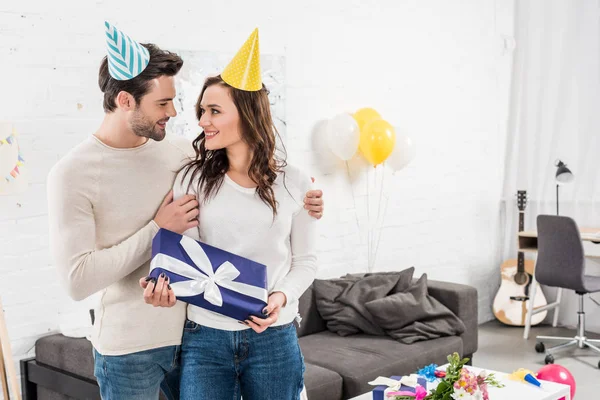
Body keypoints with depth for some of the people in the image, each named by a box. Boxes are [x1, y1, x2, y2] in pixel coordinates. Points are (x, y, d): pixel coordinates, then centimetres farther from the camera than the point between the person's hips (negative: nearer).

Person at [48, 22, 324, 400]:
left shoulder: (181, 151, 2)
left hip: (193, 333, 5)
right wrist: (159, 229, -18)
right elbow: (78, 279, -18)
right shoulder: (73, 173, -12)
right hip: (129, 350, -4)